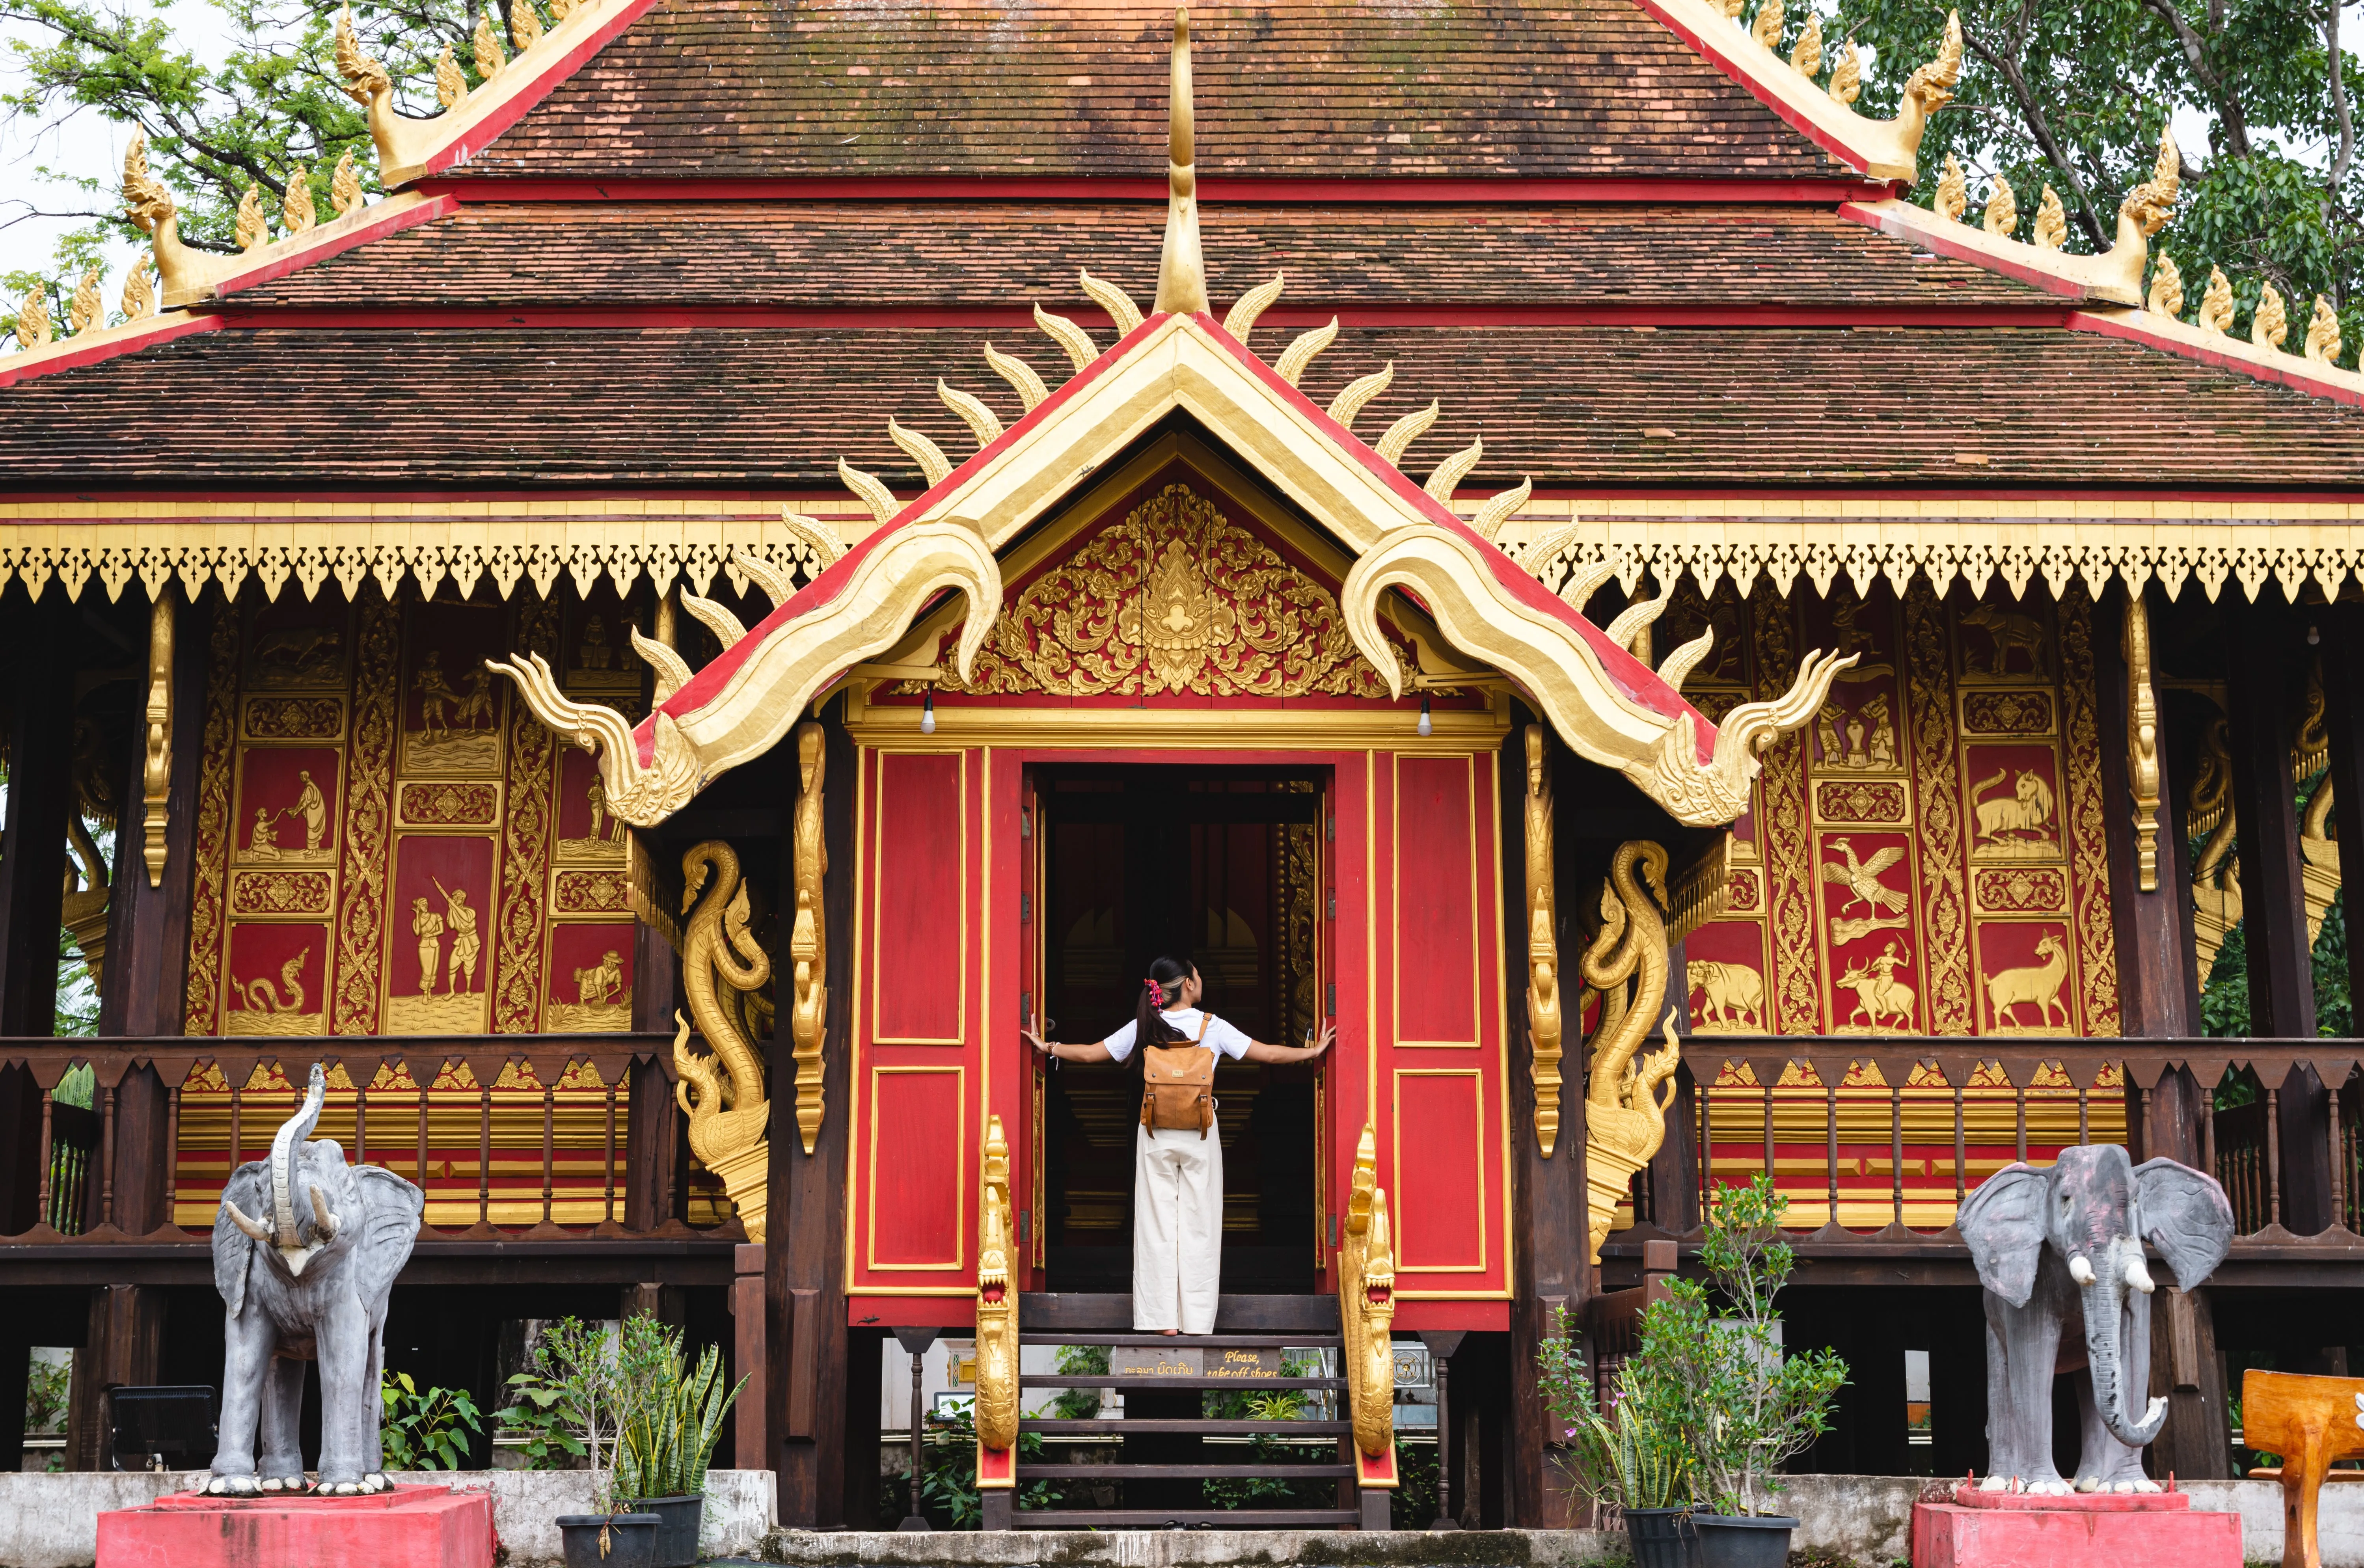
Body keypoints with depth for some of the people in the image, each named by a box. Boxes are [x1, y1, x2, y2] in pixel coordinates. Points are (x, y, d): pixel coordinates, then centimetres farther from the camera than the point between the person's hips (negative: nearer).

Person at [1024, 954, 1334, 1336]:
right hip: (1199, 1135, -2)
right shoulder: (1212, 1026, -4)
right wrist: (1313, 1051, 12)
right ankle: (1197, 1320, 2)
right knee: (1198, 1225, 3)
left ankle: (1163, 1320, 4)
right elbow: (1270, 1054, -1)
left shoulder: (1144, 1028, 0)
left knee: (1157, 1223, 4)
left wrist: (1049, 1048, 22)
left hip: (1155, 1135, 2)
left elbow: (1090, 1053, 6)